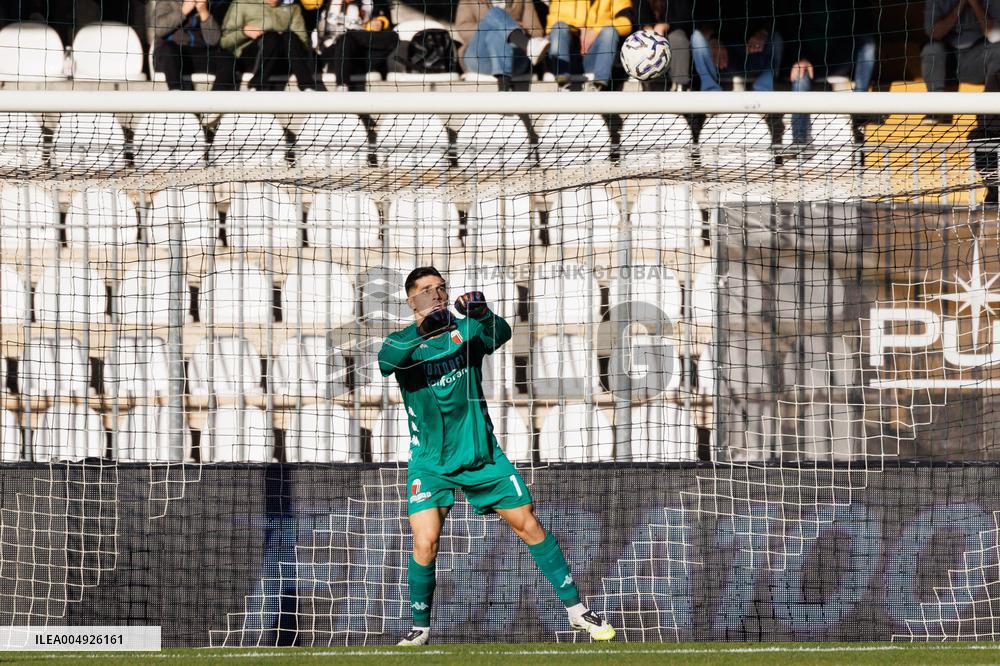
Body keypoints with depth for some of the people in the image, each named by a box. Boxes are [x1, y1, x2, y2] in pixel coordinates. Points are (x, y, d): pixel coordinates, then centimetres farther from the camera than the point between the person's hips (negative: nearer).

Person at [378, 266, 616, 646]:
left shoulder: (466, 331, -3)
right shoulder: (403, 342, -6)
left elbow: (500, 334, -25)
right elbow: (385, 361, -30)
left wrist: (482, 315, -48)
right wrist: (421, 331, -48)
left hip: (481, 453, 2)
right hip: (430, 461, -2)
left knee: (529, 526, 4)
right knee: (425, 543, -16)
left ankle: (576, 610, 15)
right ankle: (420, 628, 4)